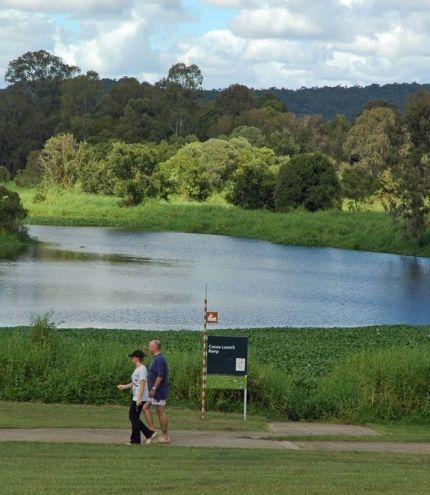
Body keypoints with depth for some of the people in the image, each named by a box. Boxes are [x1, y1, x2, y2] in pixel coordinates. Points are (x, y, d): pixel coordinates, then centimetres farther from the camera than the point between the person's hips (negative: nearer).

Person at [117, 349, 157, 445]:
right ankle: (149, 434, 15)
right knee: (132, 417, 13)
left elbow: (142, 384, -21)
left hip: (140, 399, -10)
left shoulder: (141, 369, -16)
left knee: (134, 418, -2)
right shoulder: (137, 369, 15)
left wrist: (139, 399, -24)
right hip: (135, 398, 10)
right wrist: (124, 386, 25)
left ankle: (135, 439, 7)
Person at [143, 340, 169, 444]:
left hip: (159, 391, -11)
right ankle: (152, 430, 10)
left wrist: (153, 389, -24)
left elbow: (160, 376, -25)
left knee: (161, 412, -4)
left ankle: (165, 436, 3)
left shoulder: (159, 359, -19)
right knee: (145, 407, 12)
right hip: (156, 391, 11)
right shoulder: (157, 358, 13)